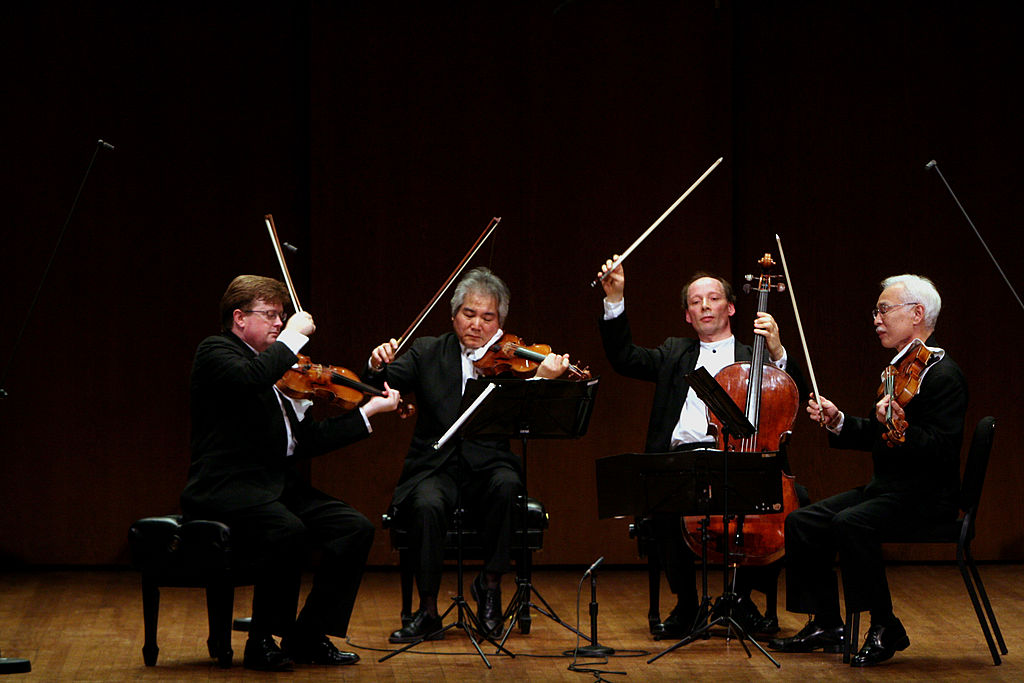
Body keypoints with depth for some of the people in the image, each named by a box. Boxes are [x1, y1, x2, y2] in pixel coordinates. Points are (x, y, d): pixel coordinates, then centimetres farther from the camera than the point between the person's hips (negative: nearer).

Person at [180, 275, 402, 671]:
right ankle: (262, 641, -18)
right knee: (286, 531, -35)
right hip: (226, 491, -9)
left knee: (356, 529, -8)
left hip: (278, 487, 9)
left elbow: (308, 439, 17)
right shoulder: (215, 352, -3)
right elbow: (251, 378, -28)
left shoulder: (277, 367, 22)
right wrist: (293, 337, -15)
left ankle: (307, 637, 0)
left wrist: (369, 411, 14)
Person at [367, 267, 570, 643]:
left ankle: (490, 584, -13)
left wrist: (542, 381, -28)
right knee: (428, 505, -32)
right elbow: (378, 388, 0)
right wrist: (377, 367, -23)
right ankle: (428, 612, -18)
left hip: (487, 467, 0)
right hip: (434, 467, 0)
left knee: (506, 485, -34)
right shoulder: (428, 352, 11)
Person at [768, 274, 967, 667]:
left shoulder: (943, 376, -15)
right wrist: (839, 423, 5)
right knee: (802, 523, 1)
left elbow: (942, 448, -25)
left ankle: (885, 629, -20)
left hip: (926, 496, -10)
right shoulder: (901, 368, 15)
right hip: (885, 487, 10)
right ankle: (826, 626, 9)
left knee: (850, 524, -32)